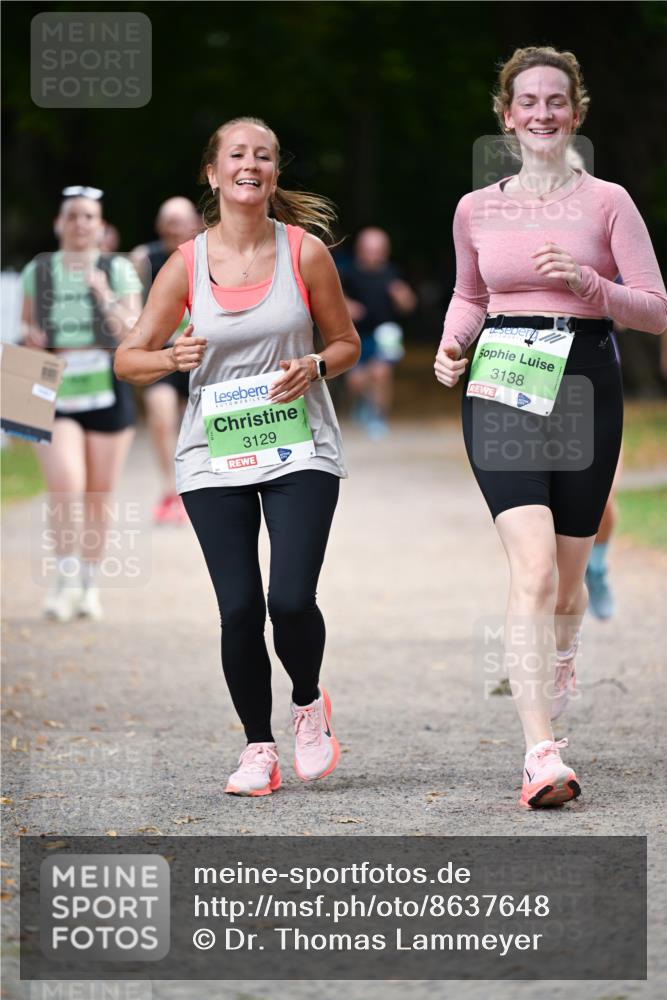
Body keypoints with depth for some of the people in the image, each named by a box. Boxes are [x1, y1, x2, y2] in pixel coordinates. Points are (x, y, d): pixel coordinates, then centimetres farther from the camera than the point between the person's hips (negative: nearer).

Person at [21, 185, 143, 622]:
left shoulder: (119, 270, 0)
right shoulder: (38, 271, 6)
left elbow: (133, 336, -7)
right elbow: (28, 326, 18)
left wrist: (104, 295, -19)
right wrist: (30, 338, -4)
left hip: (107, 393, 0)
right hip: (54, 394, 0)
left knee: (99, 496, 6)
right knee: (65, 489, -16)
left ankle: (91, 585, 19)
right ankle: (65, 582, -6)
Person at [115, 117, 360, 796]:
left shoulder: (305, 252, -1)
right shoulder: (186, 264, 0)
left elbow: (346, 343, 11)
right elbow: (128, 359, 6)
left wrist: (314, 367, -11)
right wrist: (173, 359, -15)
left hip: (299, 451, -1)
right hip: (214, 456, 1)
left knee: (292, 600, -14)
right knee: (239, 609, -5)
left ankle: (309, 703, 18)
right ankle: (258, 747, 14)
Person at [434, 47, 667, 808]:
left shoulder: (605, 202, 2)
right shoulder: (476, 210, 8)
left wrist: (585, 282, -17)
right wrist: (453, 344, 5)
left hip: (584, 383, 0)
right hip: (502, 386, 0)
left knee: (567, 572, 10)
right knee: (533, 565, -18)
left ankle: (559, 659, 46)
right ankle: (542, 756, -25)